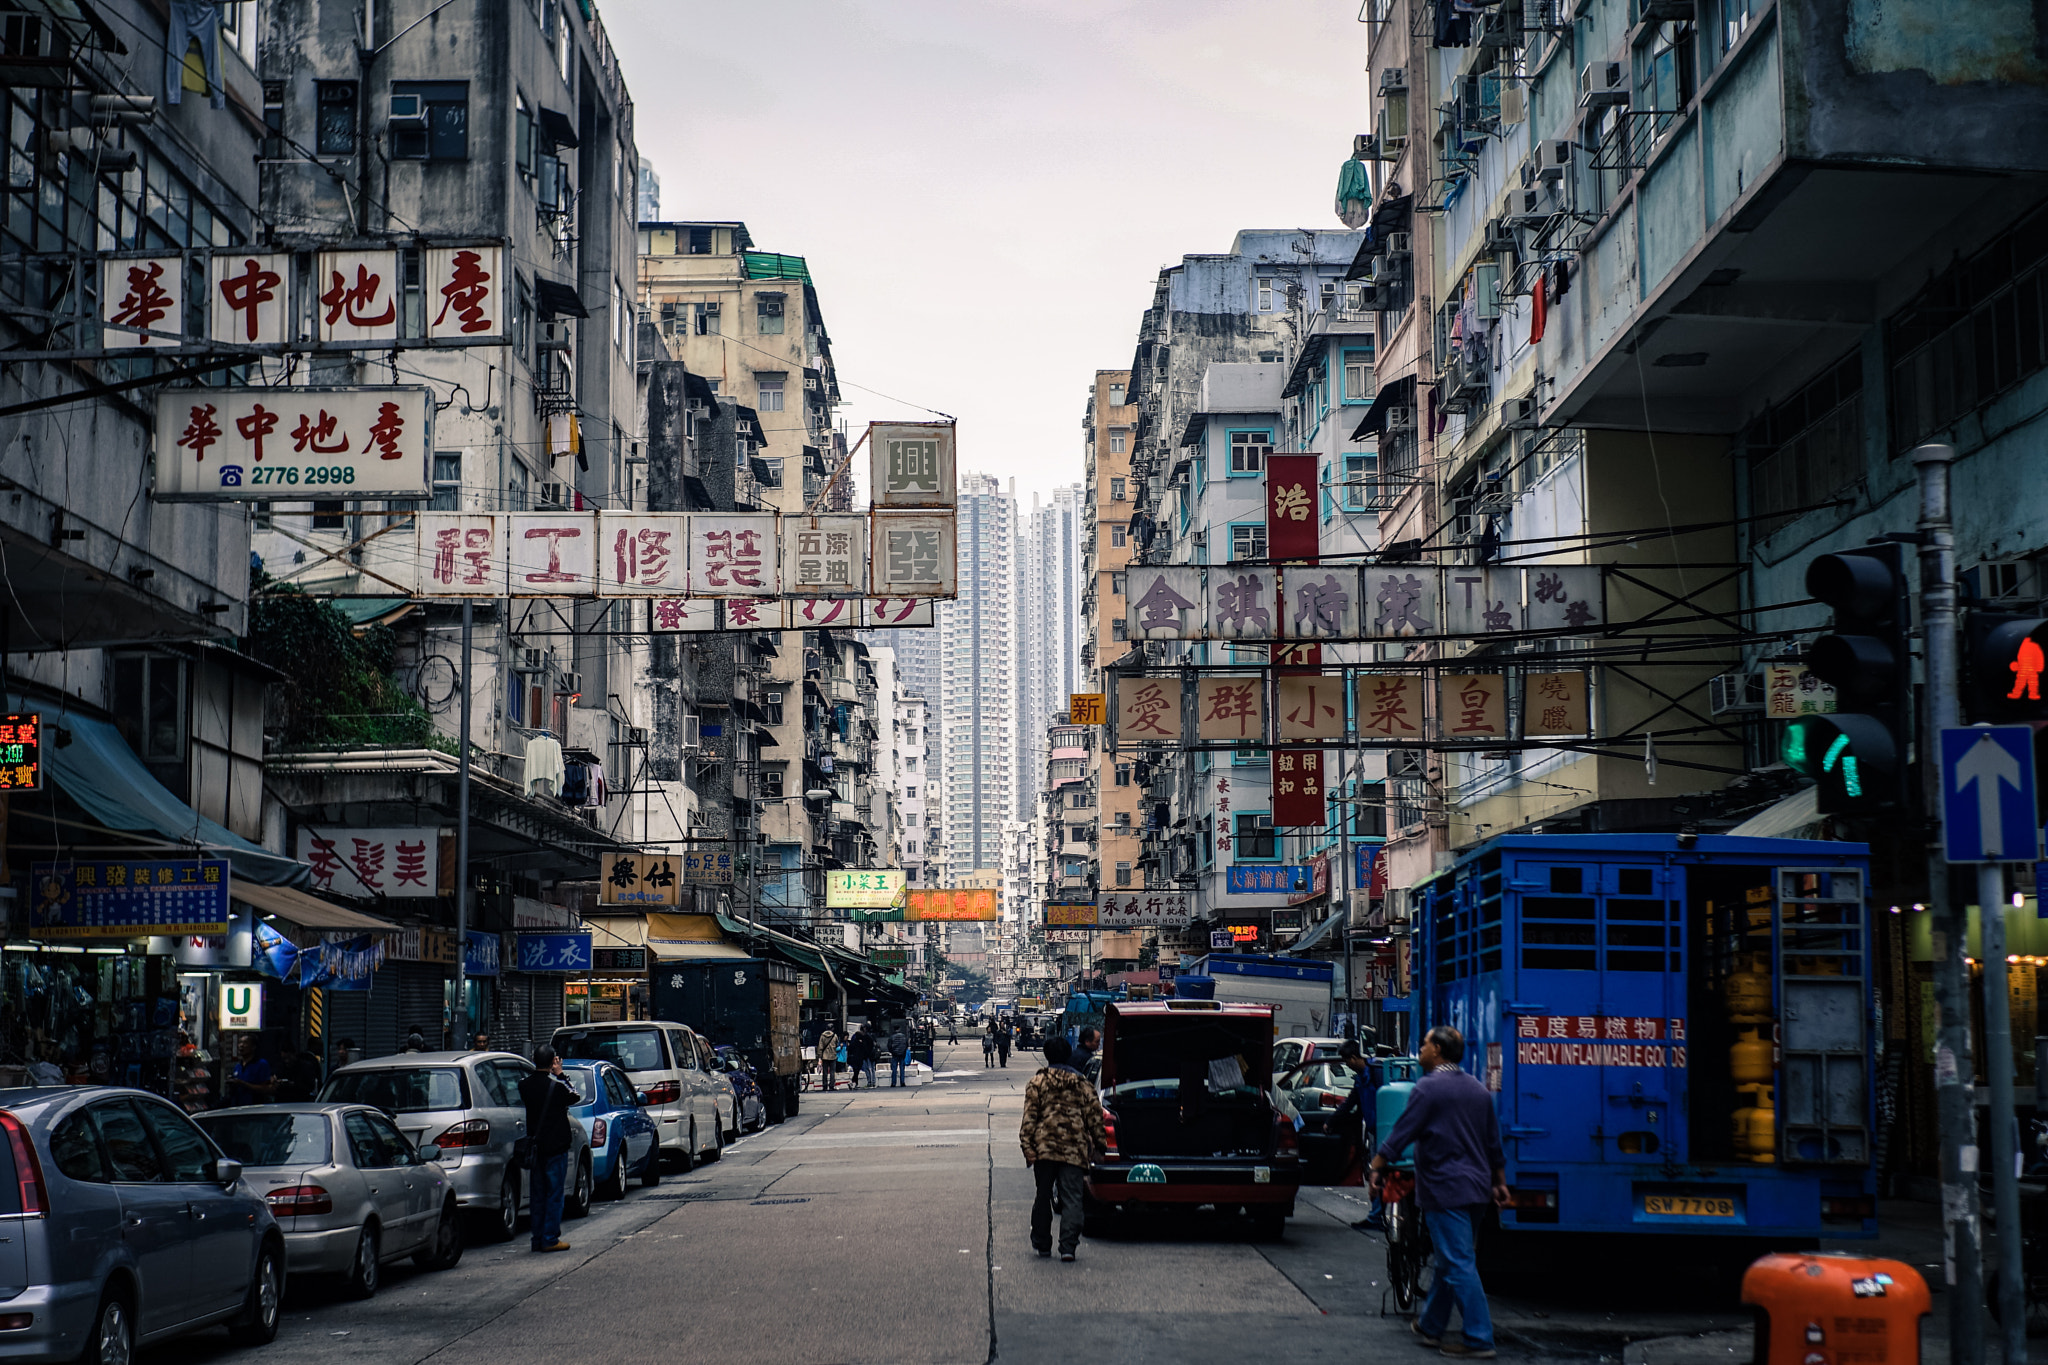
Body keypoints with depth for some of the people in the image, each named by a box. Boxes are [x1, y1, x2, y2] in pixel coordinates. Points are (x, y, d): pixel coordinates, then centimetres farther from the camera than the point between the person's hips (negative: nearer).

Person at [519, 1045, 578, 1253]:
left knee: (538, 1195, 13)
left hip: (535, 1148, 5)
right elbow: (575, 1098, 0)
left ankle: (538, 1239, 16)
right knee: (554, 1195, 1)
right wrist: (559, 1074, 2)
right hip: (555, 1147, -5)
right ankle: (550, 1239, 0)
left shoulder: (525, 1085, -2)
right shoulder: (556, 1086, -16)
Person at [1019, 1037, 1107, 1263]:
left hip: (1044, 1146, -1)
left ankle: (1042, 1244, 20)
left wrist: (1027, 1147, -5)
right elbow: (1094, 1117, 8)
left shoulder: (1037, 1083, 2)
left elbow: (1029, 1118, -4)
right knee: (1071, 1198, -1)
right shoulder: (1083, 1084, 8)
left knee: (1043, 1196, 12)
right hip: (1075, 1150, 1)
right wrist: (1100, 1143, 16)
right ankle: (1068, 1245, -13)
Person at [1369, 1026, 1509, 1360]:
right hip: (1477, 1189, 8)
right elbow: (1494, 1144, 19)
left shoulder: (1429, 1087, -11)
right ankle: (1430, 1326, 28)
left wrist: (1377, 1167, -5)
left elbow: (1401, 1134, -13)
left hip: (1445, 1189, -8)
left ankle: (1479, 1341, -10)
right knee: (1449, 1260, 18)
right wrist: (1500, 1183, 26)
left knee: (1458, 1264, -7)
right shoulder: (1478, 1089, 13)